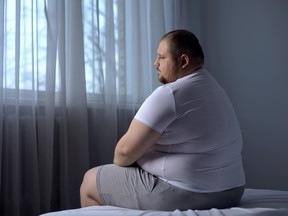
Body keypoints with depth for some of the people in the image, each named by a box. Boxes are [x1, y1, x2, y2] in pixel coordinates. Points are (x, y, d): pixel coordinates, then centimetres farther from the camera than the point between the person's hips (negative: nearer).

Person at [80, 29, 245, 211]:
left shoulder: (170, 94, -18)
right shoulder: (214, 89, 13)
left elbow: (126, 150, -18)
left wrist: (118, 164, 5)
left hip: (180, 195, -10)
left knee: (91, 180, 10)